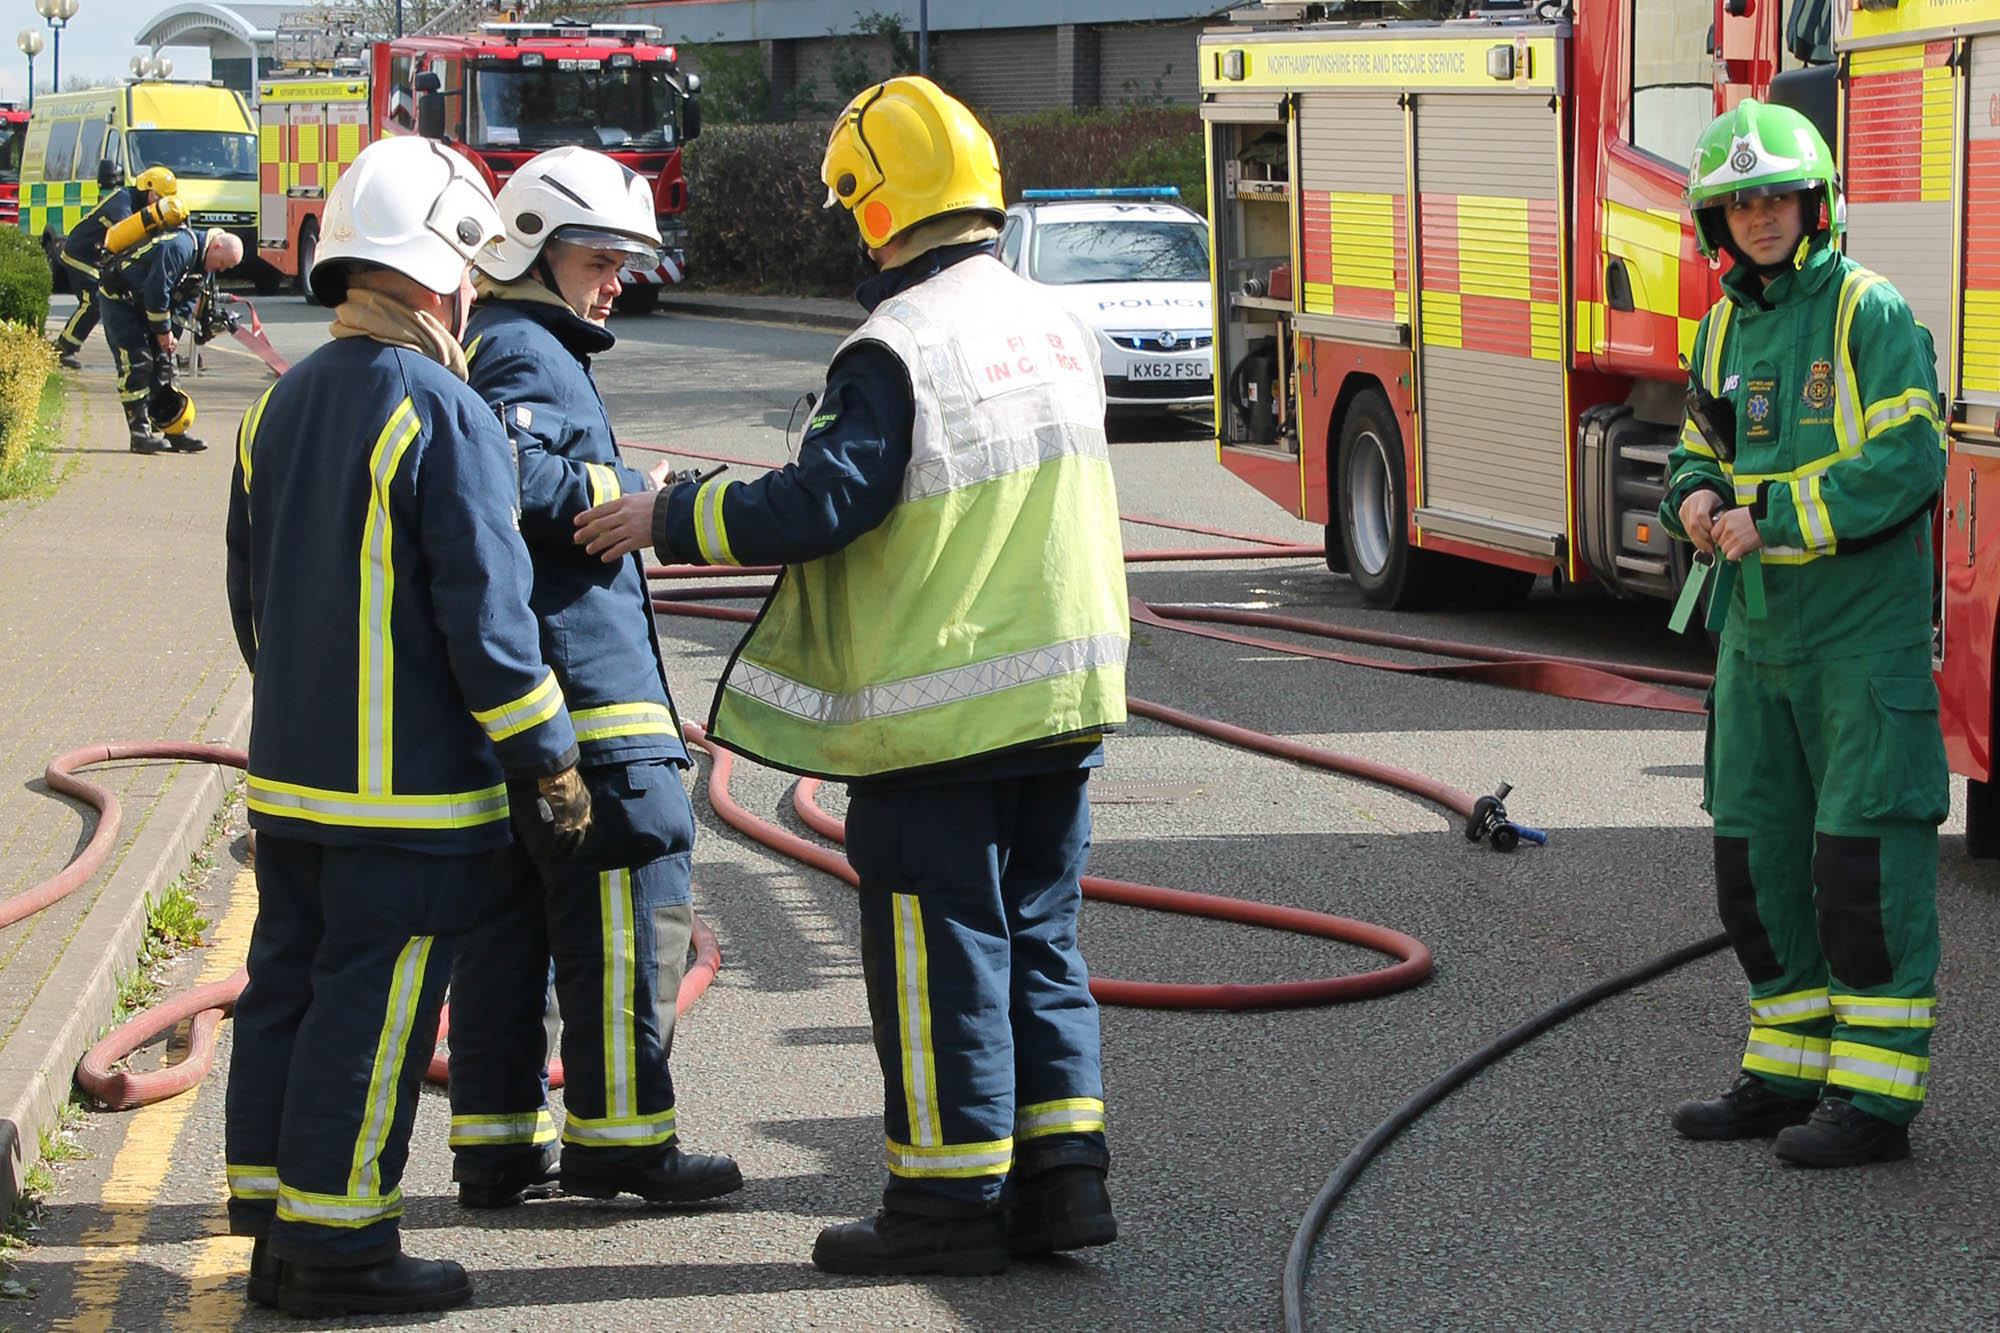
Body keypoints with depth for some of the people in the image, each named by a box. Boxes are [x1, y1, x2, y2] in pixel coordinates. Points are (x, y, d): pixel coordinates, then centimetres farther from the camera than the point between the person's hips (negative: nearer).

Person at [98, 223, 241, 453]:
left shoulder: (199, 260, 4)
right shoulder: (178, 247, -28)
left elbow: (187, 298, 9)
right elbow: (156, 291, -29)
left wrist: (174, 325, -7)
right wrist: (163, 331, -20)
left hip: (143, 305, 10)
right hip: (119, 299, -10)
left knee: (162, 363, 7)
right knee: (137, 363, -15)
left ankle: (172, 431, 11)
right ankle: (140, 432, -15)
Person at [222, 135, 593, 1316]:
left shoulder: (282, 404, 11)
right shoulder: (445, 415, -16)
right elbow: (486, 611, -18)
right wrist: (546, 763, -11)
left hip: (290, 773, 8)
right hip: (410, 786, -8)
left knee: (289, 988, 14)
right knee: (372, 1013, -2)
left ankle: (276, 1226, 20)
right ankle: (338, 1250, 3)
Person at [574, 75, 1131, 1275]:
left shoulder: (898, 349, -16)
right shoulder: (1057, 328, 10)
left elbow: (816, 506, -20)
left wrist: (668, 521, -8)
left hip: (937, 707, -7)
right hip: (1063, 692, 7)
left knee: (938, 952, 1)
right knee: (1038, 938, 14)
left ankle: (952, 1198, 6)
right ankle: (1063, 1168, 14)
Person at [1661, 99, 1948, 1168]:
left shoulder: (1869, 312, -9)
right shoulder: (1722, 332, 13)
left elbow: (1907, 461, -18)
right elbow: (1699, 453, 22)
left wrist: (1773, 516, -18)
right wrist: (1696, 498, -2)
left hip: (1865, 636, -7)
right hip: (1760, 636, 7)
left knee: (1865, 859, -6)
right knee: (1759, 858, 11)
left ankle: (1875, 1094, -1)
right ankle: (1788, 1073, 23)